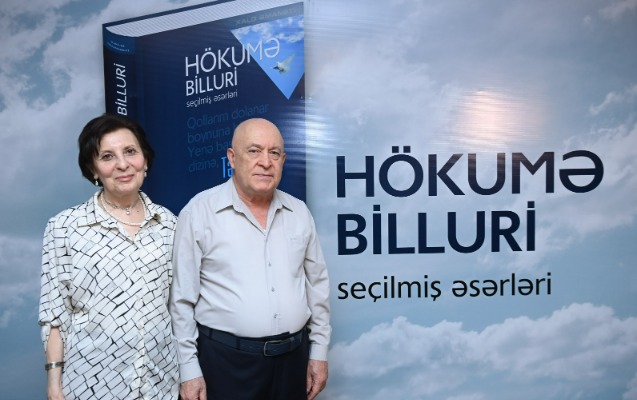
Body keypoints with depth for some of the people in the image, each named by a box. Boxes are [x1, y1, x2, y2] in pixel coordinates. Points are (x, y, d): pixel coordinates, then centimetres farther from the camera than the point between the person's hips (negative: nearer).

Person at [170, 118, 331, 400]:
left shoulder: (299, 212, 3)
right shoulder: (199, 212, -9)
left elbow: (316, 284, 9)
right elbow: (182, 298, -6)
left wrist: (319, 351, 8)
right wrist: (189, 369, -6)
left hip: (293, 355, 4)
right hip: (225, 359, -3)